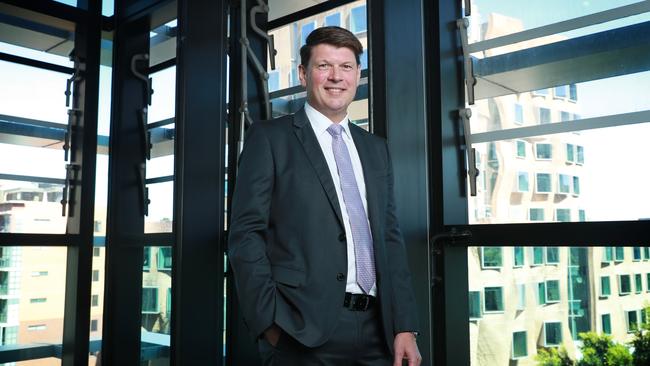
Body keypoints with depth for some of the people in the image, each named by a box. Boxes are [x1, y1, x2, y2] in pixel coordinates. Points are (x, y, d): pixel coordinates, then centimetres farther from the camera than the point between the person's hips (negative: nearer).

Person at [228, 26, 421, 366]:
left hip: (377, 331, 5)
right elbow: (246, 234, -6)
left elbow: (390, 237, 11)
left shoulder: (376, 148, 14)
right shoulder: (270, 137, 0)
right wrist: (269, 324, -13)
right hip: (305, 331, -4)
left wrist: (405, 326, 4)